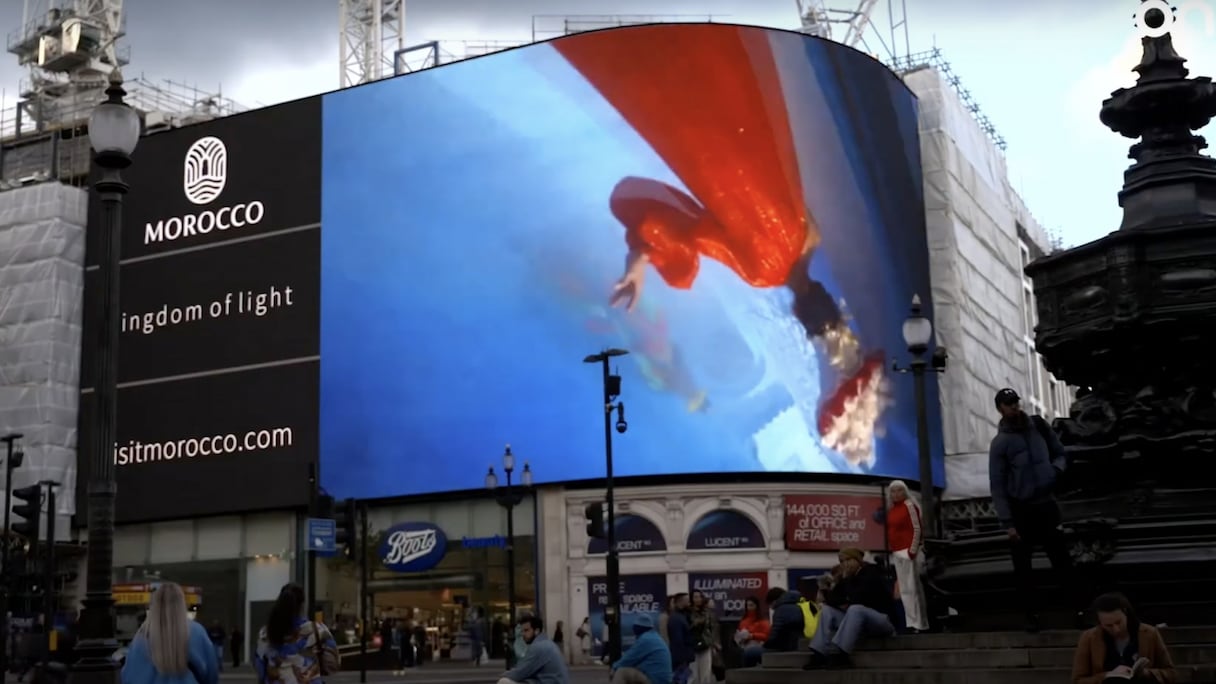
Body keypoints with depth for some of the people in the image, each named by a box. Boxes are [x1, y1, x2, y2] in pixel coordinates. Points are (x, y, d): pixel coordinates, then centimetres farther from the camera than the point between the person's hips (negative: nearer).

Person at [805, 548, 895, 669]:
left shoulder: (871, 574, -11)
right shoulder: (847, 577, 11)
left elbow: (857, 598, -25)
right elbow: (830, 599, 7)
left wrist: (847, 580, -14)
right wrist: (842, 603, -11)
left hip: (884, 619, -8)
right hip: (858, 620, 8)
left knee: (855, 609, -35)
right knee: (827, 610, -4)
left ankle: (839, 654, -44)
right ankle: (818, 655, -23)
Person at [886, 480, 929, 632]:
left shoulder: (909, 505, -6)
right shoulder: (891, 510, 16)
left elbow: (917, 529, -11)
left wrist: (913, 550, -16)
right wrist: (890, 549, 10)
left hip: (908, 551, -8)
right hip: (897, 553, 8)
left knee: (913, 587, -9)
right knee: (904, 590, 7)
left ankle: (920, 624, -8)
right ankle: (912, 623, 9)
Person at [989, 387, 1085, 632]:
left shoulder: (1039, 426, 1)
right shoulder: (1000, 443, -11)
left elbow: (1060, 453, 13)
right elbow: (997, 485, -11)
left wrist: (1055, 469, -11)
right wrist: (1007, 523, -15)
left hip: (1046, 504, 3)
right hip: (1020, 510, -2)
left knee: (1062, 559, 3)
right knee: (1022, 566, 5)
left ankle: (1082, 607, 8)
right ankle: (1032, 613, 15)